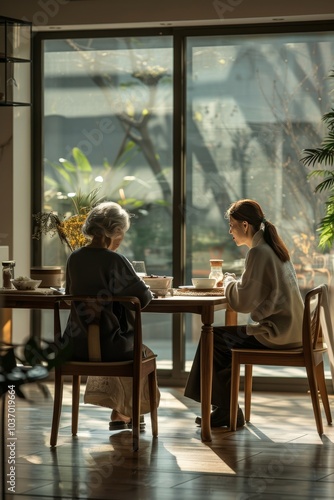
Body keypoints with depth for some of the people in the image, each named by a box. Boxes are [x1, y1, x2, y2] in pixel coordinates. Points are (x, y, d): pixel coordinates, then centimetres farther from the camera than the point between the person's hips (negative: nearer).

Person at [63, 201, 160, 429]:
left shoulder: (74, 259, -1)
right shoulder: (115, 261, -17)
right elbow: (143, 297, -14)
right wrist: (148, 292, 10)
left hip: (77, 345, 5)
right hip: (108, 346, -5)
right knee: (141, 352, 29)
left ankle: (120, 414, 42)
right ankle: (124, 414, 40)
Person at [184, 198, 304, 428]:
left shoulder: (258, 252, -17)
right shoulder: (274, 248, 13)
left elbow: (243, 302, -20)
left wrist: (228, 281, -2)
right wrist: (233, 282, 9)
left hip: (274, 334, -10)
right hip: (290, 329, 10)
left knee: (213, 338, -1)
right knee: (221, 337, 16)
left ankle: (228, 412, 9)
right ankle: (223, 408, 18)